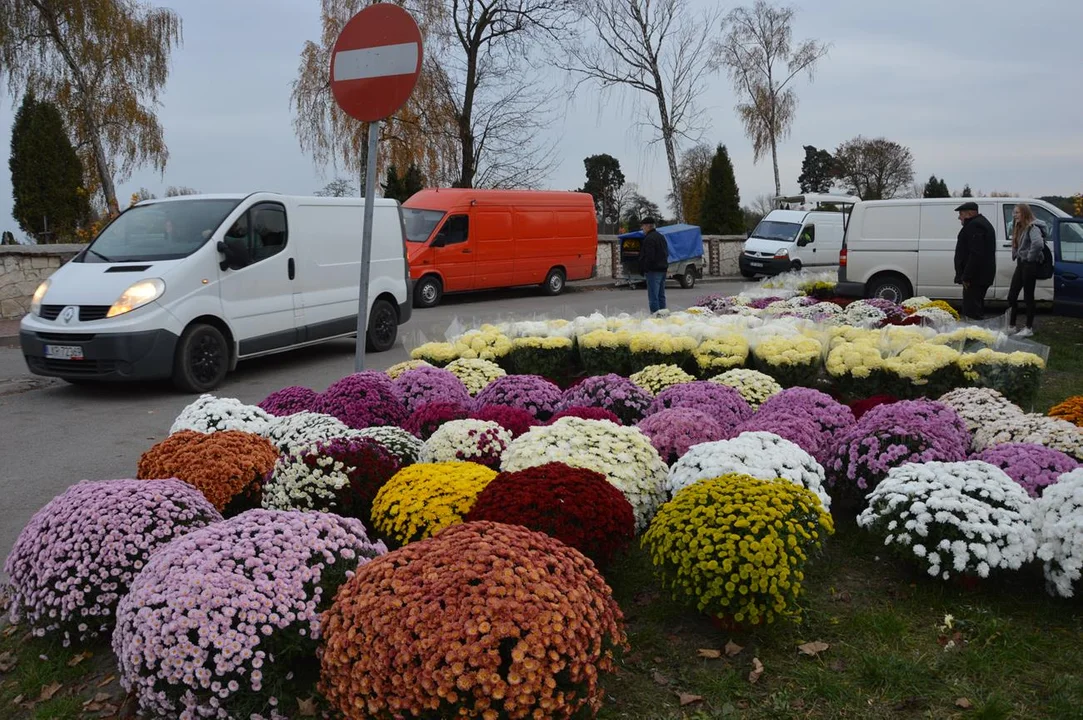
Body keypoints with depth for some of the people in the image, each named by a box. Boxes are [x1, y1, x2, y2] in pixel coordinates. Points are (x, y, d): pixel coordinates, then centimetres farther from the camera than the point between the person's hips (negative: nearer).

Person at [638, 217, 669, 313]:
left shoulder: (649, 239, -14)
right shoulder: (661, 236, 17)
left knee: (653, 297, -8)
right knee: (661, 295, 14)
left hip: (653, 270, -10)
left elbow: (649, 257, -20)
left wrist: (643, 269, -12)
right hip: (663, 269, 10)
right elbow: (667, 253, 21)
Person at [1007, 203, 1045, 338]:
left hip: (1029, 265, -9)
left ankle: (1029, 328, 6)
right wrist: (1016, 256, 11)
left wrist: (1031, 257, -20)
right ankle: (1012, 326, 17)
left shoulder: (1032, 227, -15)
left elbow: (1038, 244, -32)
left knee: (1028, 296, -2)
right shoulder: (1019, 228, 14)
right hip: (1020, 264, 9)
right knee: (1011, 296, 9)